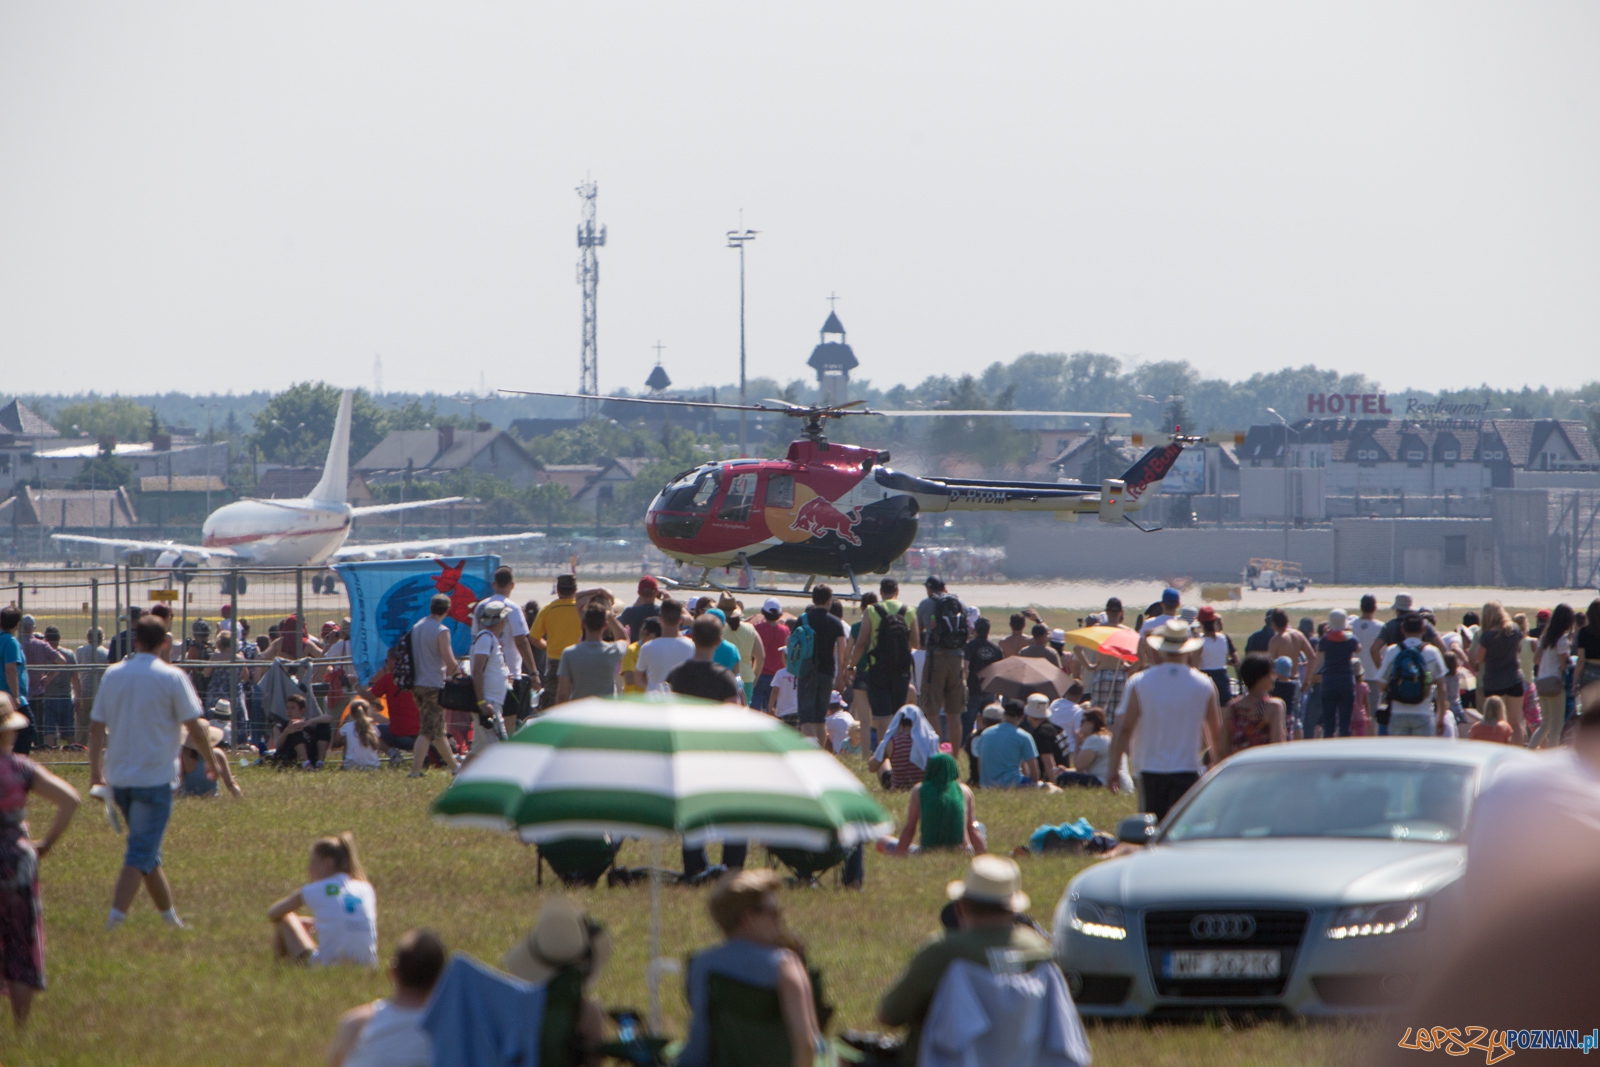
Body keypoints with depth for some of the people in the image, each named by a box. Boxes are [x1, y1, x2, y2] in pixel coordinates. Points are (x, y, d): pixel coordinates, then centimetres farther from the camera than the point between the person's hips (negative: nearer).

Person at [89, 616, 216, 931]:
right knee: (141, 854, -5)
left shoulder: (113, 674, 5)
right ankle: (115, 919, -19)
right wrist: (209, 761, 8)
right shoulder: (171, 678, -8)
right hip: (154, 776, -5)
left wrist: (95, 771, 16)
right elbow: (195, 727, -9)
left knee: (146, 851, 19)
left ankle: (169, 914, 29)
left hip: (119, 777, 5)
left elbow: (96, 726, 8)